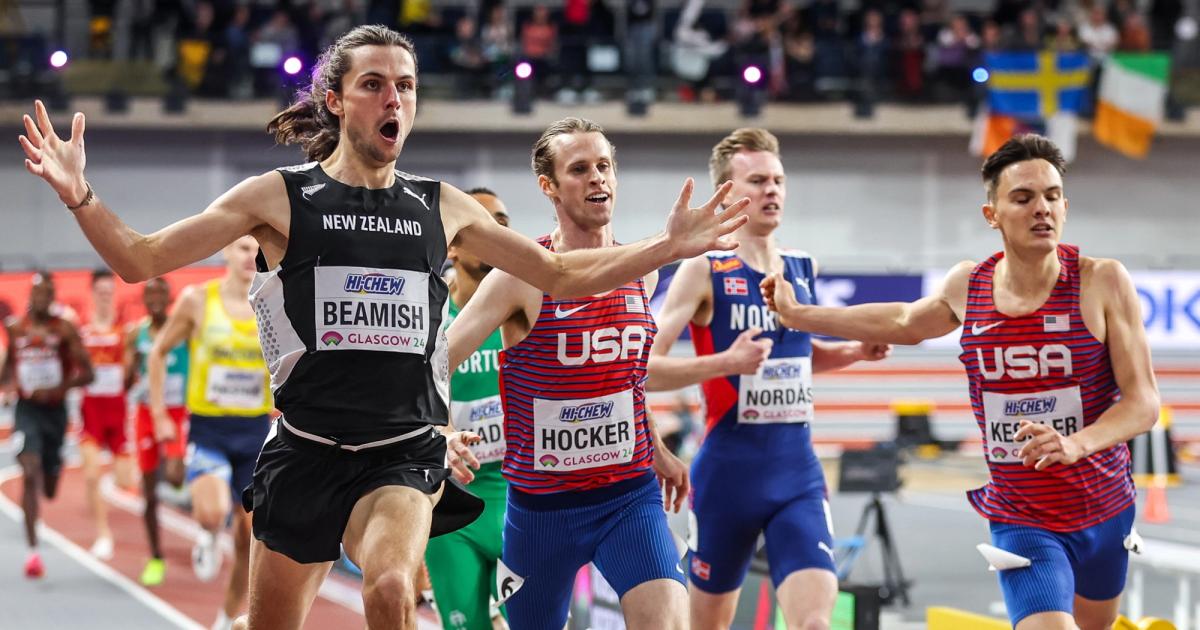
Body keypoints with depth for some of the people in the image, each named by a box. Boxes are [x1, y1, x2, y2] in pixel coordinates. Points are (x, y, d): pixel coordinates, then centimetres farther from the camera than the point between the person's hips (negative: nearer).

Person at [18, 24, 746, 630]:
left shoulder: (441, 208, 7)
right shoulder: (278, 197, -1)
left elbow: (561, 275, 16)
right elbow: (142, 259, -3)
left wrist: (669, 247, 8)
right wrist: (79, 194, -19)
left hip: (405, 455, 0)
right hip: (306, 453, 0)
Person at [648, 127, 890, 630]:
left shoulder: (804, 269, 9)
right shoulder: (704, 272, -8)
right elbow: (645, 366, -15)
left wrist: (855, 352, 9)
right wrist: (725, 362, -26)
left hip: (799, 472, 4)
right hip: (728, 470, -3)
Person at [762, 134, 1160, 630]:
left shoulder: (1102, 281, -13)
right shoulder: (967, 286, -3)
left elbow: (1144, 400, -15)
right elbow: (905, 323, 20)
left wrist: (1076, 443, -34)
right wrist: (797, 315, 23)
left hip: (1105, 513, 1)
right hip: (1021, 522, -1)